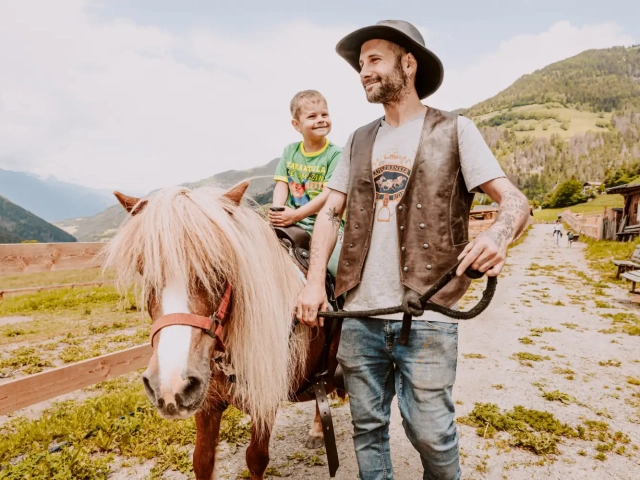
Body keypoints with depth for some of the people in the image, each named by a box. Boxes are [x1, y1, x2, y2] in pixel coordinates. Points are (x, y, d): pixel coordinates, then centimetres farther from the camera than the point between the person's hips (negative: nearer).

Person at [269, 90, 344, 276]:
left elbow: (329, 193, -14)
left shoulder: (335, 154, -5)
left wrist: (296, 214, -22)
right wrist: (278, 210, -16)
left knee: (339, 267, -20)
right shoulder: (290, 151, 10)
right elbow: (282, 183, 5)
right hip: (292, 223, 4)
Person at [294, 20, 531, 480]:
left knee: (430, 432, 4)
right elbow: (331, 212, 11)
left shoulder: (454, 131, 1)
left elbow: (515, 200, -5)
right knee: (367, 427, 14)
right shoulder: (359, 140, 13)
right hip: (358, 313, 4)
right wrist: (315, 282, -2)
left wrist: (497, 236, -28)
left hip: (427, 315, -3)